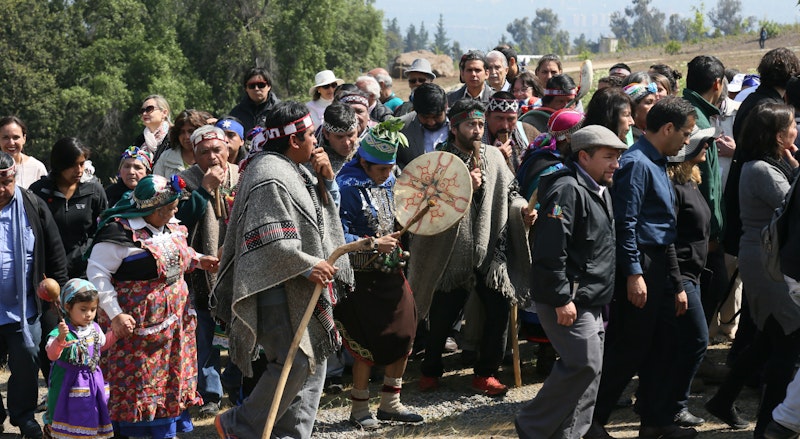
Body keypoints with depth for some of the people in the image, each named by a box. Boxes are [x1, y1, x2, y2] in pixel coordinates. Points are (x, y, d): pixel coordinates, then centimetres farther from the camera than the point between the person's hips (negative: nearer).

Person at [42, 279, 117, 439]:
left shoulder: (94, 328, 3)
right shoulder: (61, 332, -21)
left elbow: (102, 343, 24)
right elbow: (52, 355, -35)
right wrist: (60, 339, -51)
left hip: (94, 382, 6)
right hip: (70, 383, -6)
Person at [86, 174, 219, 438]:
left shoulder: (170, 227, 8)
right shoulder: (120, 231, -18)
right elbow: (97, 272, -16)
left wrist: (199, 260, 9)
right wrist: (115, 314, -20)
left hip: (173, 319, 8)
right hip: (137, 323, -8)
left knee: (173, 377, 13)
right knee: (136, 382, -3)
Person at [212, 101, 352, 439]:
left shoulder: (294, 170, 15)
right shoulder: (269, 177, -17)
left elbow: (327, 209, 26)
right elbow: (269, 240, -24)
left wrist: (327, 178, 9)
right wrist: (308, 265, -21)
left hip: (303, 287, 11)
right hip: (279, 288, -11)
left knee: (315, 360, 10)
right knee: (295, 362, -14)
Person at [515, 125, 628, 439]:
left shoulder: (599, 191, 16)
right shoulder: (567, 189, -17)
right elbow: (551, 251, -24)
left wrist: (602, 298, 22)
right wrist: (561, 299, -24)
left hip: (591, 300, 10)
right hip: (569, 300, -10)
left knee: (590, 368, 10)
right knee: (584, 364, -11)